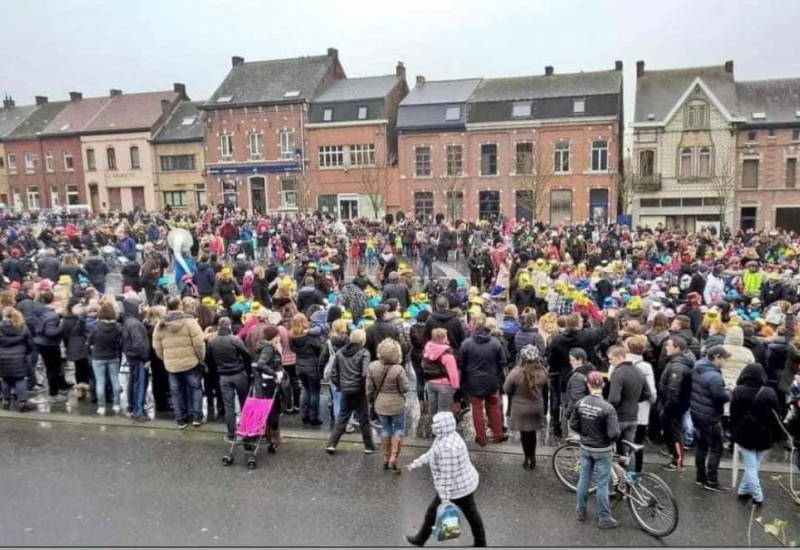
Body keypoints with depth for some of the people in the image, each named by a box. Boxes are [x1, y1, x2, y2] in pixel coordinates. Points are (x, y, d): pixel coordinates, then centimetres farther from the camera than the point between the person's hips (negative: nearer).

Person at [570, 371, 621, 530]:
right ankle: (604, 518, 20)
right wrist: (612, 436, -2)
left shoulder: (580, 403, -10)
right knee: (602, 484, 8)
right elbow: (614, 433, -25)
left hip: (585, 447, 4)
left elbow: (573, 425, -1)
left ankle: (580, 511, 32)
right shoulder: (607, 407, -24)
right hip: (602, 450, -4)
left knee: (584, 478, 18)